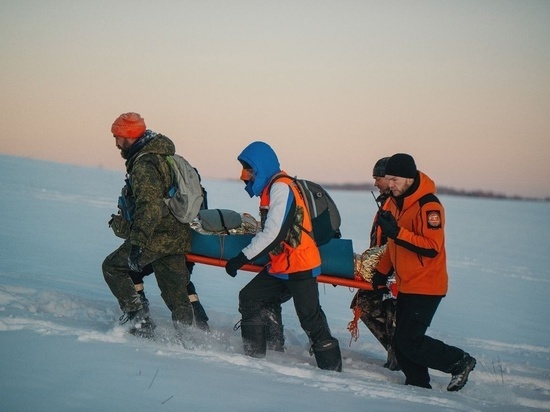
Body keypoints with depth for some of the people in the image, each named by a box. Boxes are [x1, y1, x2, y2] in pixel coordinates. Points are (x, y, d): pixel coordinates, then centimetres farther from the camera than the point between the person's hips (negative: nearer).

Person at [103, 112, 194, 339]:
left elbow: (149, 206, -26)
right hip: (179, 237, 9)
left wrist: (137, 243, -28)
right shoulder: (164, 156, 15)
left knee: (112, 267, 8)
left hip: (157, 237, -9)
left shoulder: (144, 164, -15)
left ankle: (138, 318, 1)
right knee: (176, 295, 10)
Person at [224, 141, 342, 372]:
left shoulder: (280, 187, -16)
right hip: (280, 266, 10)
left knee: (310, 318, -8)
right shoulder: (271, 188, 13)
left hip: (300, 266, -10)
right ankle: (254, 354, 15)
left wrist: (242, 258, -18)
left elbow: (272, 234, -21)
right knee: (250, 298, 10)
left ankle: (332, 367, -3)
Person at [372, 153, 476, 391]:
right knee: (401, 342, 7)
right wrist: (381, 272, 19)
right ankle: (418, 385, 17)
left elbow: (432, 248, -27)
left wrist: (397, 232, -33)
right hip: (406, 285, 9)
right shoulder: (395, 202, 10)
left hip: (425, 286, -9)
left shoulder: (429, 205, -18)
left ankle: (460, 362, 5)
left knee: (409, 342, -10)